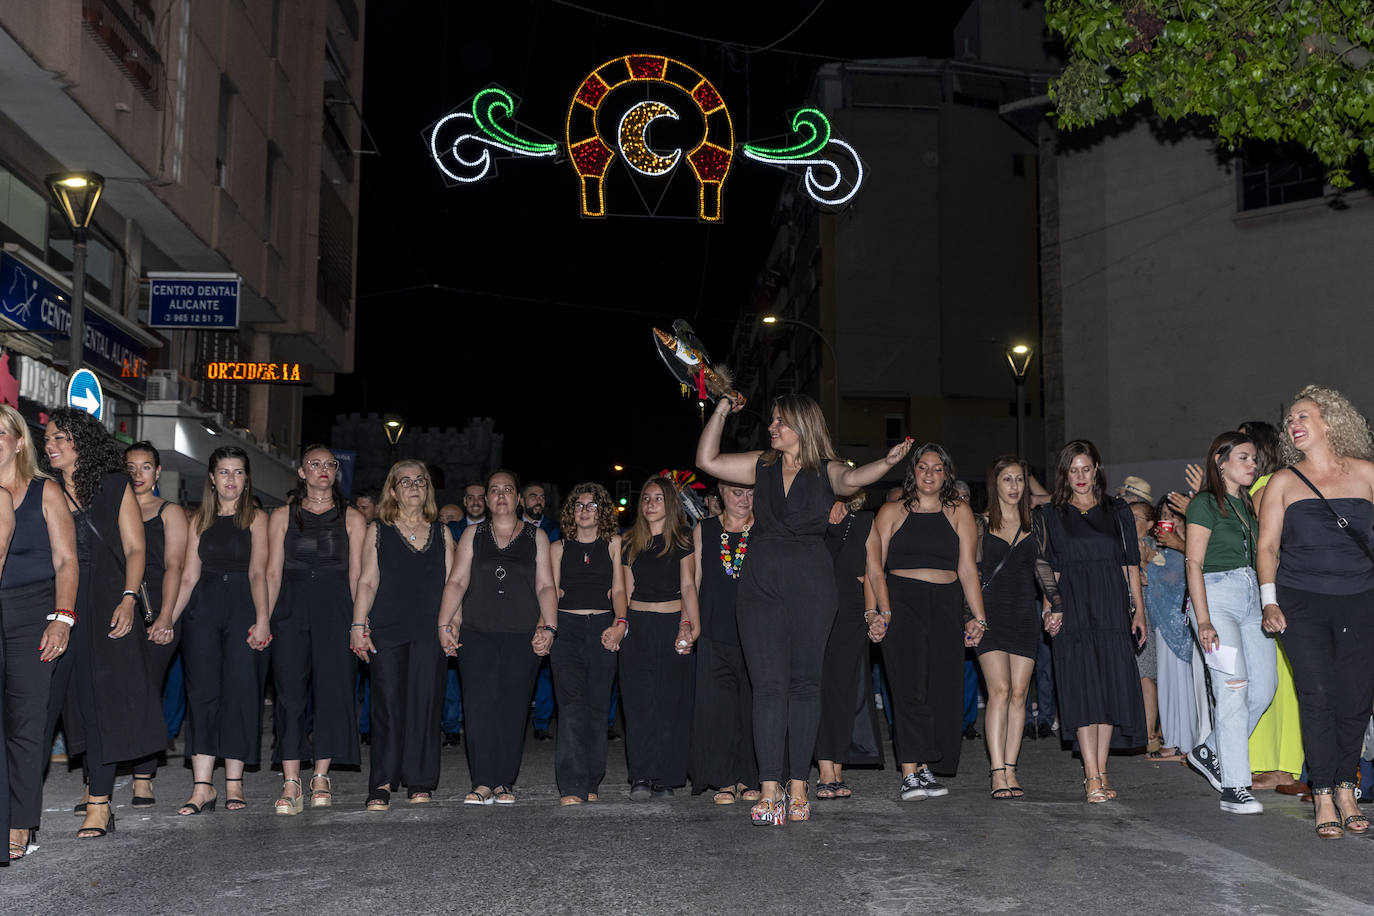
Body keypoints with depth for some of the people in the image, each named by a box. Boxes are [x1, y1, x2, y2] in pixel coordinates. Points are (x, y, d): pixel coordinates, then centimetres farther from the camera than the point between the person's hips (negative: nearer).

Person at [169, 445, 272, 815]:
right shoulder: (200, 520, 14)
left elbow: (257, 572, -7)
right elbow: (189, 576, 11)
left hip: (243, 607, -3)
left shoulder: (256, 518, 4)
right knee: (202, 691, -3)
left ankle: (234, 785, 4)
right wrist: (168, 619, 3)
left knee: (241, 691, -3)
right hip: (204, 608, 3)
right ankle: (202, 787, -2)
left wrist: (262, 618, -18)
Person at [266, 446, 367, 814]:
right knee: (290, 691, -6)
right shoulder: (283, 516, 12)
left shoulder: (352, 518, 10)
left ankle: (321, 777, 7)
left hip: (335, 608, 0)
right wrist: (263, 618, -1)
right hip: (291, 608, 0)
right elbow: (273, 573, 8)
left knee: (333, 689, -3)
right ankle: (291, 783, -4)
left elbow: (356, 575, 7)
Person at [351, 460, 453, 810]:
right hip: (387, 630, -1)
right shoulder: (377, 531, 10)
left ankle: (420, 782, 8)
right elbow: (367, 582, 5)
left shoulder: (441, 533, 14)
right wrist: (358, 625, -4)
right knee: (387, 702, -6)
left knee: (424, 702, 0)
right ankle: (382, 784, -2)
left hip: (430, 632, 1)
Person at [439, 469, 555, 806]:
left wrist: (549, 628, -4)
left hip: (523, 637, 0)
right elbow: (456, 582, 7)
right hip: (477, 633, 0)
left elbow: (546, 586, 7)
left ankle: (505, 782, 5)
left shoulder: (536, 537, 11)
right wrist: (444, 624, -3)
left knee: (514, 708, -2)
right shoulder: (473, 535, 13)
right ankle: (483, 783, -7)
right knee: (480, 705, -9)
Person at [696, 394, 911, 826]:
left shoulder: (826, 471, 3)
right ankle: (770, 790, -5)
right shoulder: (761, 466, 14)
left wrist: (888, 462, -38)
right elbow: (707, 460, 14)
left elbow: (852, 479, -18)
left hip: (810, 584, -2)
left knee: (804, 683, 3)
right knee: (768, 684, -4)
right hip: (761, 583, 2)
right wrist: (721, 410, 8)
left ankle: (798, 787, 10)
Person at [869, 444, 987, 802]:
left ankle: (925, 768, 6)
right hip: (901, 602, -2)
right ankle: (910, 773, -13)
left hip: (946, 607, 2)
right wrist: (878, 610, -9)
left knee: (942, 688, -3)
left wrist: (978, 617, 0)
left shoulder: (959, 513, 14)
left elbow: (967, 569, 8)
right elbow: (875, 566, 4)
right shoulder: (891, 513, 11)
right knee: (909, 685, -12)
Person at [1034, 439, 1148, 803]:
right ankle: (1092, 777, -10)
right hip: (1073, 607, -2)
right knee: (1082, 687, -9)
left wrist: (1139, 609, 3)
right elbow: (1049, 569, 5)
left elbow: (1130, 564, 11)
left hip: (1113, 608, 2)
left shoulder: (1117, 511, 14)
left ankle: (1100, 771, 8)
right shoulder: (1050, 516, 10)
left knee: (1112, 685, -1)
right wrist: (1051, 608, -7)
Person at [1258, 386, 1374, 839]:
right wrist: (1269, 601, -4)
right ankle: (1323, 797, 2)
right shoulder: (1283, 482, 7)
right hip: (1301, 603, -1)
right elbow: (1267, 546, 7)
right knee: (1318, 696, -5)